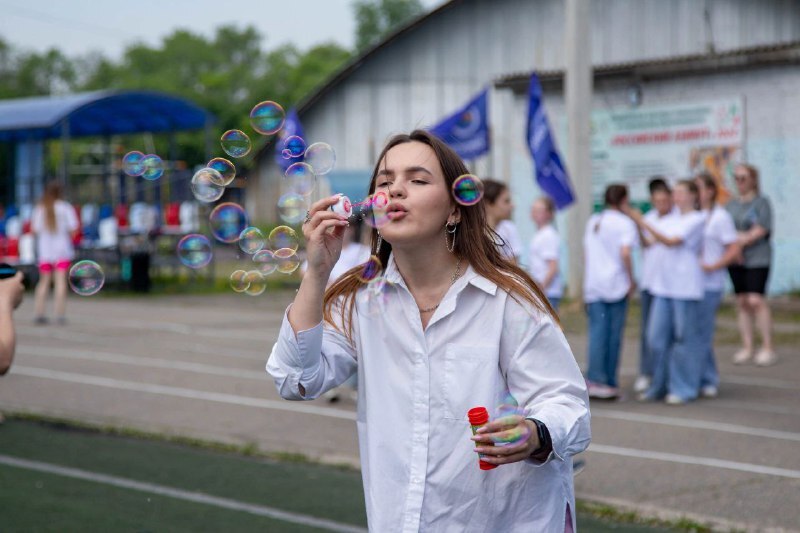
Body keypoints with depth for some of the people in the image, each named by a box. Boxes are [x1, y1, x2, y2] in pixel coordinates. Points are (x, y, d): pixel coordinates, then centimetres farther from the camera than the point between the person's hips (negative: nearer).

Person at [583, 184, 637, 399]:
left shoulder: (592, 221, 14)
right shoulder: (625, 223, -4)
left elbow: (586, 254, 15)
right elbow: (625, 253, -16)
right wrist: (631, 280, -6)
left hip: (594, 286, 4)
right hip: (616, 286, -4)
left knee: (597, 333, 0)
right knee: (613, 335, 4)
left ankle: (595, 380, -12)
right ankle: (610, 382, 8)